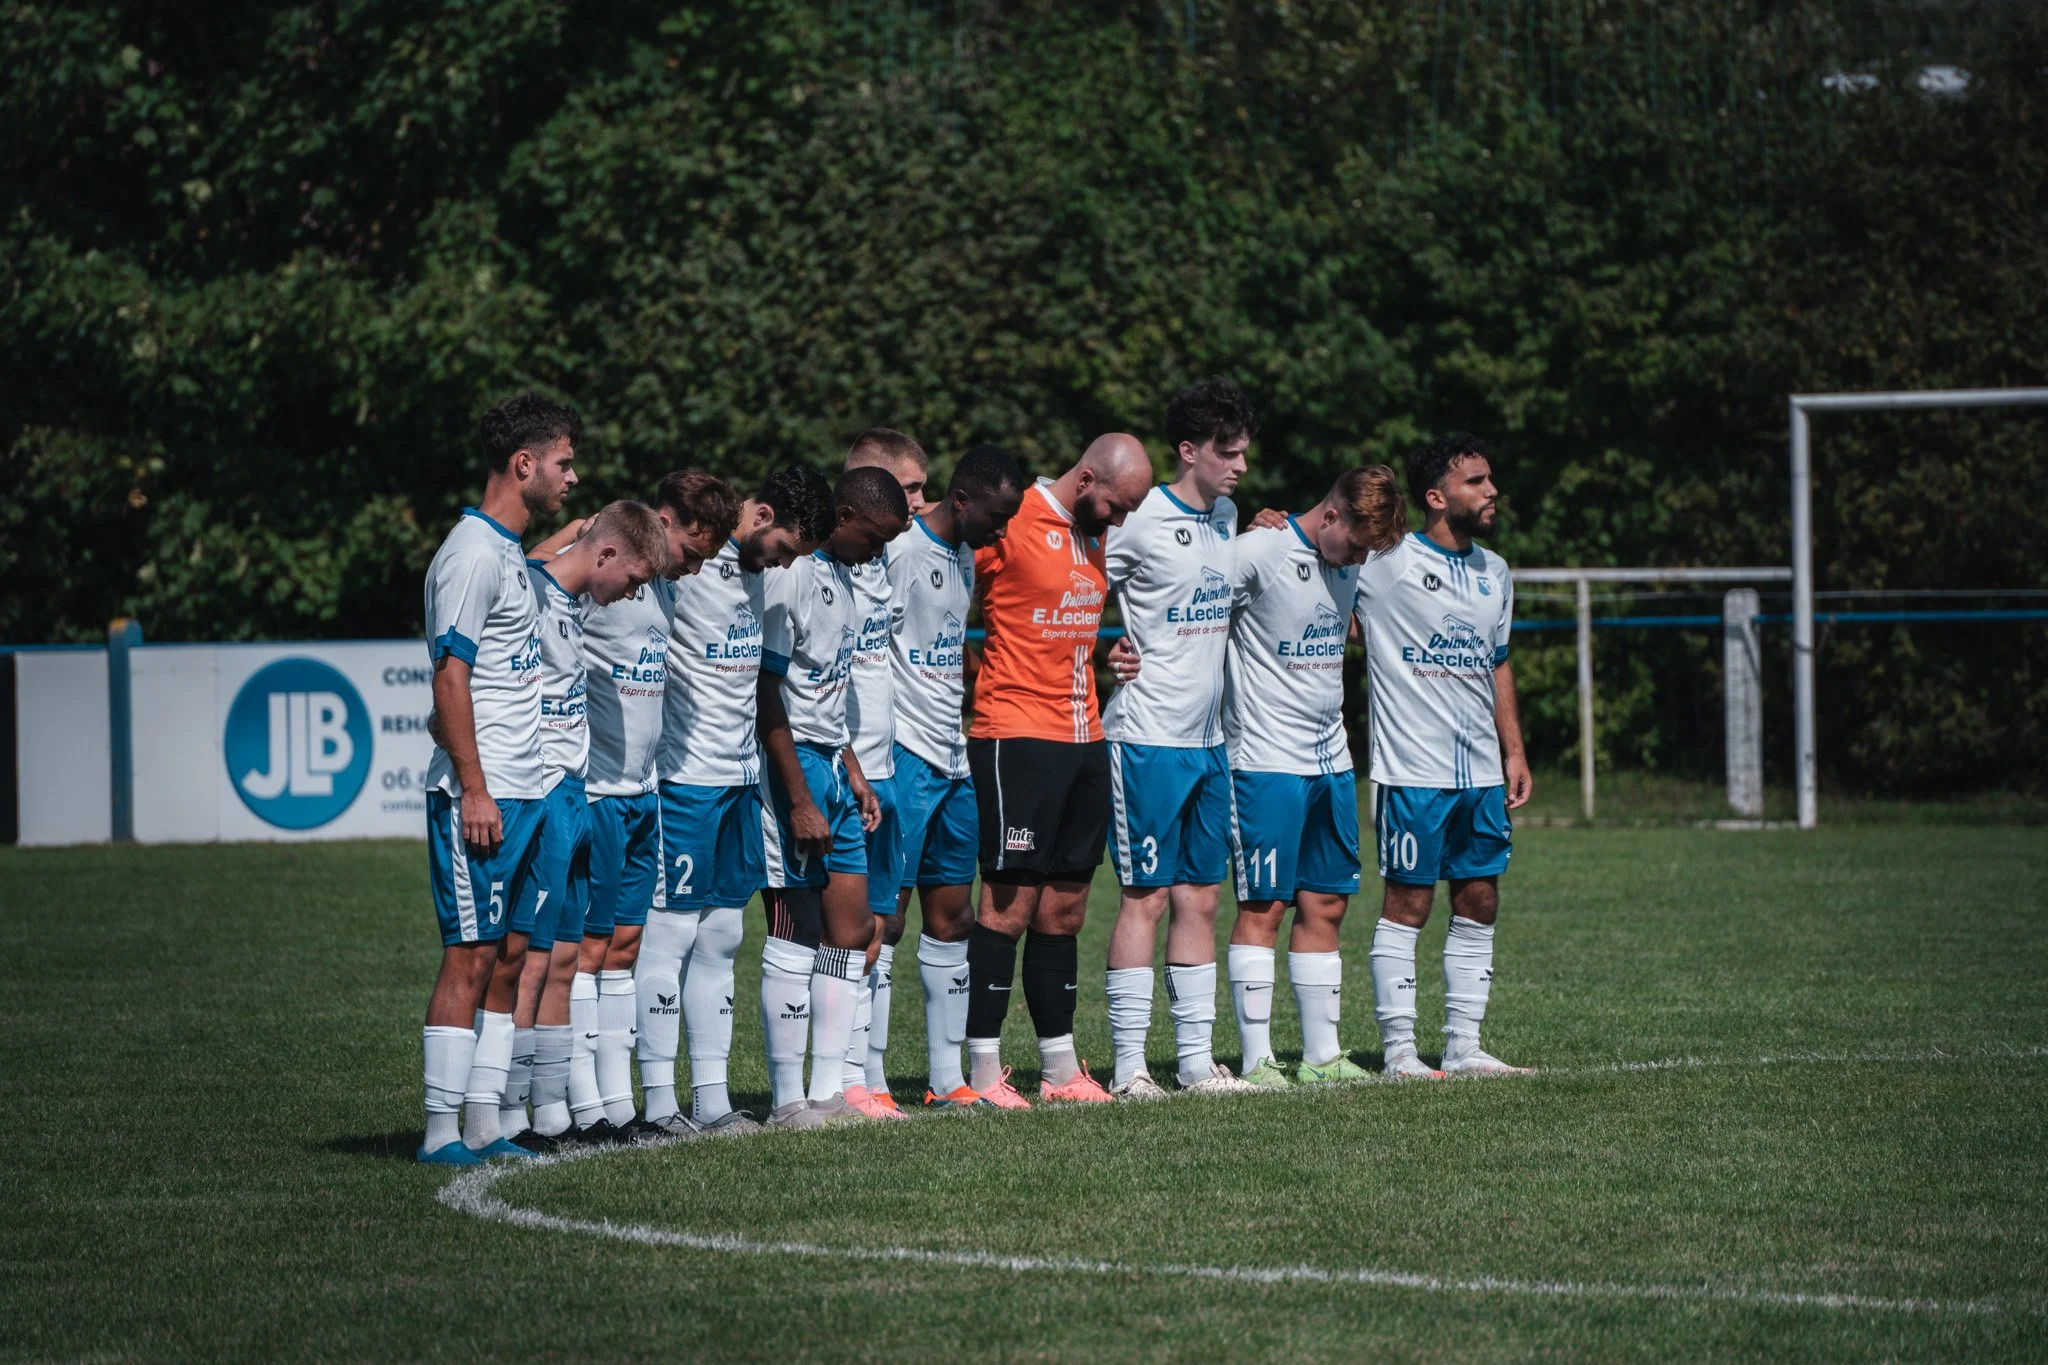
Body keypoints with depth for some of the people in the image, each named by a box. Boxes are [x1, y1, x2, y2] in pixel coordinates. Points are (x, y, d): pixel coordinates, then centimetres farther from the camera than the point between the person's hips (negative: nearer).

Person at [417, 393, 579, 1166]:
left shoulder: (509, 552, 18)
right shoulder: (473, 553, -12)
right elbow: (450, 676, -17)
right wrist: (474, 789, -20)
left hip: (520, 792, 9)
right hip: (479, 795, -9)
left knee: (508, 958, 9)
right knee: (471, 957, -8)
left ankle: (485, 1128, 12)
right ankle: (441, 1132, -6)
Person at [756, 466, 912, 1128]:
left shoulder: (842, 577, 14)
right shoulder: (791, 577, -16)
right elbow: (767, 694, -18)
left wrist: (853, 772, 19)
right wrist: (800, 800, -19)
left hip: (832, 768, 9)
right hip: (793, 768, -9)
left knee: (850, 930, 7)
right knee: (796, 935, -6)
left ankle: (828, 1092, 11)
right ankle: (788, 1101, -2)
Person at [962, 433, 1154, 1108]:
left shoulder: (1094, 535, 14)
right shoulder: (1010, 525, -11)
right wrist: (987, 682, -7)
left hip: (1084, 741, 8)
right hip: (1017, 740, -8)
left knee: (1064, 907, 10)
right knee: (1010, 904, -7)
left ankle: (1060, 1067, 15)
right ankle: (983, 1071, -3)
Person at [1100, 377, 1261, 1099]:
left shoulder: (1225, 516, 12)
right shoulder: (1142, 520, -12)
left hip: (1208, 738, 7)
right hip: (1148, 736, -7)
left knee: (1199, 899, 9)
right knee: (1147, 897, -5)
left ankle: (1197, 1058, 13)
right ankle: (1129, 1064, -2)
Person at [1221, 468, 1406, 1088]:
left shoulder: (1351, 561, 10)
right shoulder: (1258, 554, -14)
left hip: (1332, 759, 8)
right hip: (1267, 760, -8)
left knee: (1326, 905, 9)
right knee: (1264, 906, -6)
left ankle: (1321, 1055, 15)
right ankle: (1257, 1059, -3)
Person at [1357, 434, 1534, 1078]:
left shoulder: (1494, 573, 14)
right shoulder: (1385, 562, -7)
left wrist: (1514, 753, 17)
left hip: (1480, 773, 7)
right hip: (1412, 770, -7)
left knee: (1479, 903, 8)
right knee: (1407, 904, -3)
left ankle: (1464, 1046, 15)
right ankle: (1399, 1050, 1)